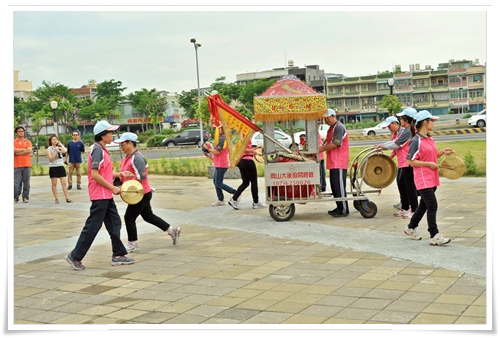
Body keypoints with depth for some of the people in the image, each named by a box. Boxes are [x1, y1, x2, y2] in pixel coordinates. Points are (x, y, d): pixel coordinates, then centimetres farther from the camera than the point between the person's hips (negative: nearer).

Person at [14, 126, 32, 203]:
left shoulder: (28, 142, 10)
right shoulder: (14, 142, 7)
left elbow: (29, 151, -7)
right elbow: (14, 150, -10)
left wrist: (18, 152, -7)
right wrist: (25, 149, -6)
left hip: (27, 165, 1)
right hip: (17, 166, -1)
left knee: (26, 182, 2)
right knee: (16, 183, -4)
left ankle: (25, 197, 10)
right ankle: (15, 198, 6)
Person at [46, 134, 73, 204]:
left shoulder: (59, 147, 11)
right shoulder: (49, 149, 3)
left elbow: (65, 151, -10)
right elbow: (50, 158, -7)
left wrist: (60, 144, -2)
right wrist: (56, 152, -16)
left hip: (61, 167, 2)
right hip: (53, 167, -2)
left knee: (64, 183, -1)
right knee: (54, 184, 2)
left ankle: (67, 198, -2)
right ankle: (56, 199, 7)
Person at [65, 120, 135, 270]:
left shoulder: (102, 150, 14)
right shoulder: (97, 150, -16)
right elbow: (95, 174, -22)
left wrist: (118, 174, 9)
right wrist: (112, 188, -18)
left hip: (106, 195, 10)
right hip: (99, 195, -10)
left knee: (114, 223, 12)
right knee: (93, 226, -4)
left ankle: (118, 255, 18)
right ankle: (75, 256, 6)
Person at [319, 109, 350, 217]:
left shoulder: (339, 127, -12)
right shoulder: (331, 129, 19)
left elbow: (335, 144, -20)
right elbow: (327, 143, 20)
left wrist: (321, 149, -11)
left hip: (339, 163, -10)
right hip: (333, 163, 10)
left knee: (339, 187, -7)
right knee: (334, 186, 12)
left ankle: (344, 210, -2)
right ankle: (339, 208, 20)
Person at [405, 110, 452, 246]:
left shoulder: (430, 139, 12)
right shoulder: (416, 141, -15)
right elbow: (411, 161, -17)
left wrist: (442, 152, 5)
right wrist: (429, 164, -19)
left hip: (432, 178, 9)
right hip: (423, 179, -9)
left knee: (424, 205, 17)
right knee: (432, 206, -11)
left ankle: (411, 228, 31)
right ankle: (434, 236, -7)